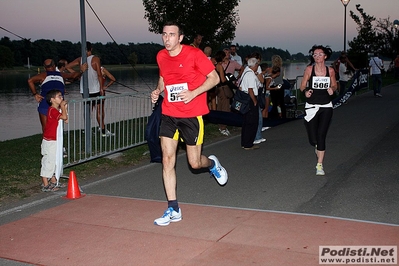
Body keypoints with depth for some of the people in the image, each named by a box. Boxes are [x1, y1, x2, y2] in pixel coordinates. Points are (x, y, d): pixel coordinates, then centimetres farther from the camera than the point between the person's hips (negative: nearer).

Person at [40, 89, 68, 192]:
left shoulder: (57, 109, 12)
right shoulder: (52, 110, -19)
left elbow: (66, 120, 9)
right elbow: (64, 116, -31)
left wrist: (64, 107, 4)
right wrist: (62, 107, -16)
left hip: (56, 140, 10)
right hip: (50, 141, -10)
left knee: (56, 161, 17)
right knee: (48, 162, -4)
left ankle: (53, 181, 29)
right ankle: (45, 185, 2)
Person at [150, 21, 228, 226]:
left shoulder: (194, 54, -11)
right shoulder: (161, 56, 5)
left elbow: (214, 78, -8)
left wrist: (193, 93, -21)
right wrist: (158, 90, 2)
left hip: (192, 115, -4)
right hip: (169, 114, 4)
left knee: (195, 163, 2)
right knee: (167, 159, -4)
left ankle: (212, 164, 41)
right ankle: (173, 209, 4)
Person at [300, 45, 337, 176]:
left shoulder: (330, 70, 1)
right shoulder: (309, 69, -3)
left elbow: (334, 85, 14)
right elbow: (302, 86, 2)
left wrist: (332, 89, -9)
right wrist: (306, 91, -19)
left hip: (326, 107, 0)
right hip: (311, 107, 0)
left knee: (321, 135, -9)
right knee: (313, 139, 1)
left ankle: (319, 165, 0)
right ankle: (318, 147, 40)